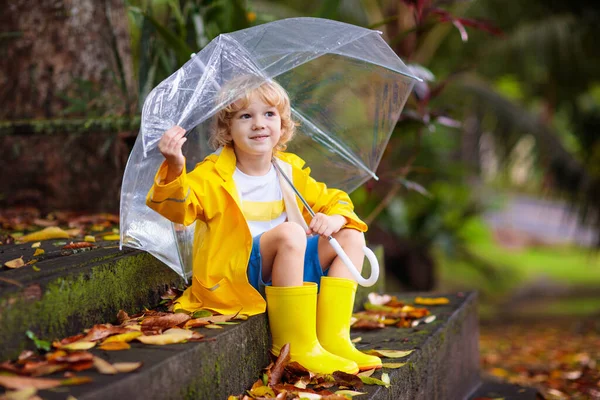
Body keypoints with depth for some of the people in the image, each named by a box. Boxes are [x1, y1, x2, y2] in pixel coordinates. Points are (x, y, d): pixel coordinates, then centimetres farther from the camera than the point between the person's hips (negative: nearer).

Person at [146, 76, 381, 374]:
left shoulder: (290, 172, 10)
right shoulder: (213, 175, -6)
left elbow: (334, 201, 18)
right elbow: (177, 208, -21)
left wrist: (334, 219, -7)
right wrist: (175, 169, -41)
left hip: (284, 275, 7)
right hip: (231, 278, -6)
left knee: (351, 237, -3)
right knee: (289, 233, -32)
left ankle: (333, 336, -10)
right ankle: (295, 345, -26)